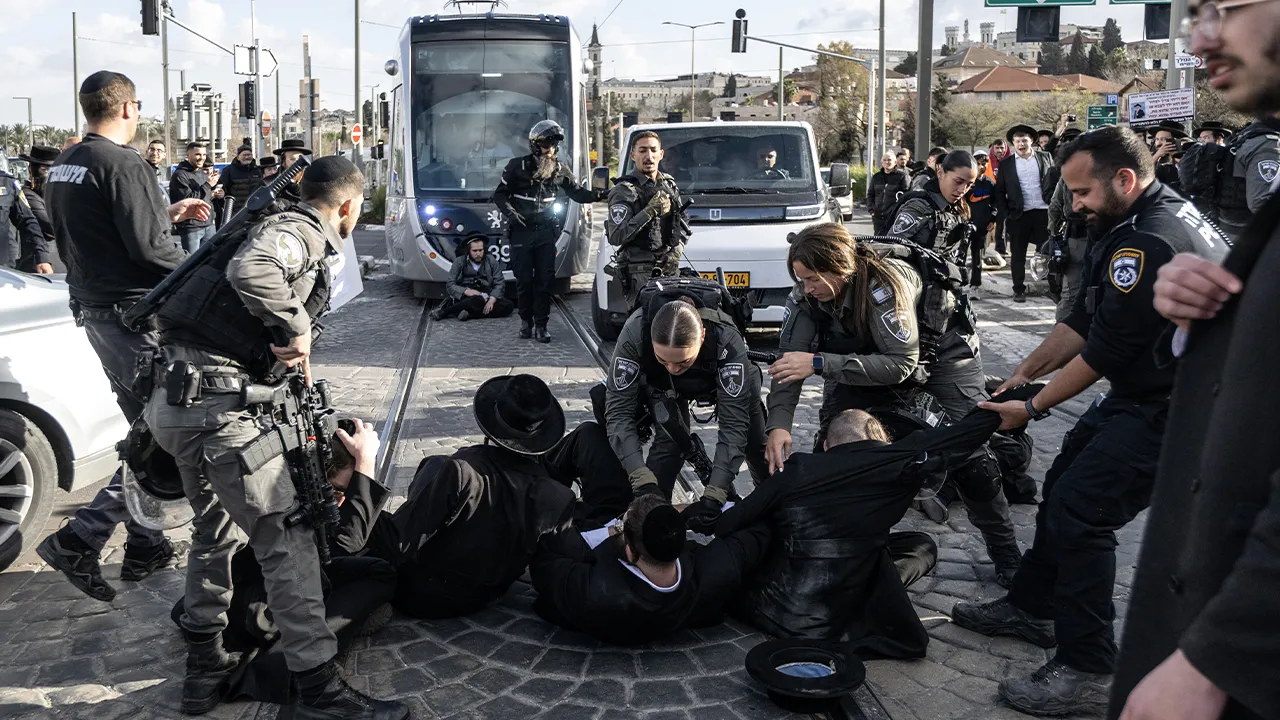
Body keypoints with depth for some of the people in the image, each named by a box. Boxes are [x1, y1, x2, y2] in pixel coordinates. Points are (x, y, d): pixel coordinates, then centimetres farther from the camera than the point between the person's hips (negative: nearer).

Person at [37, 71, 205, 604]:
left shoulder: (63, 166, 13)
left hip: (93, 308, 10)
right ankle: (79, 540, -8)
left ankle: (145, 545, 21)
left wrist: (169, 213, 23)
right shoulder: (123, 164, -16)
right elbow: (148, 247, -21)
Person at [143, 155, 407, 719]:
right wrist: (296, 328, -18)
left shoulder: (287, 229, 22)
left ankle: (205, 669, 33)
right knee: (286, 538, -8)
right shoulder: (298, 230, -8)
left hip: (178, 399, 11)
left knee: (217, 527, 23)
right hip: (216, 401, -11)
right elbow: (250, 270, -31)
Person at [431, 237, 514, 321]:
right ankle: (443, 311, -22)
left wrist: (492, 300, -17)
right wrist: (466, 291, -21)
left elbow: (499, 284, 3)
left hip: (485, 297, 3)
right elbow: (450, 285, -1)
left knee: (509, 305, -24)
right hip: (465, 297, -3)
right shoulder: (459, 261, 6)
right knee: (478, 300, -38)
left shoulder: (491, 261, 9)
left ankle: (469, 314, -27)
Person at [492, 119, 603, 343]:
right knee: (524, 280, 1)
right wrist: (510, 212, -17)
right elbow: (500, 195, 2)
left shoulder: (560, 169, 4)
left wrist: (596, 195, -8)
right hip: (521, 231, -2)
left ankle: (541, 325, 5)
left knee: (545, 280, -1)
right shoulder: (517, 166, -5)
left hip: (546, 232, 2)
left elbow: (576, 192, 11)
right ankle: (526, 321, 18)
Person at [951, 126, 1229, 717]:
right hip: (1141, 391, 11)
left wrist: (1033, 408, -10)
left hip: (1169, 408, -11)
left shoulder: (1150, 241, -26)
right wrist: (1026, 370, 7)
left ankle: (1087, 672, -2)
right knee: (1062, 486, 16)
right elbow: (1087, 318, 12)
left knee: (1079, 511, -13)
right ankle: (1033, 607, 32)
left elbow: (1106, 351, -22)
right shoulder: (1143, 218, 9)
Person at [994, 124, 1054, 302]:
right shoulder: (1006, 164, 3)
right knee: (1018, 255, 4)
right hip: (1018, 215, 0)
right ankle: (1019, 290, 12)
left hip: (1043, 213, 0)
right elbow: (1000, 191, 4)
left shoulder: (1045, 158, 5)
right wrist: (1005, 214, -5)